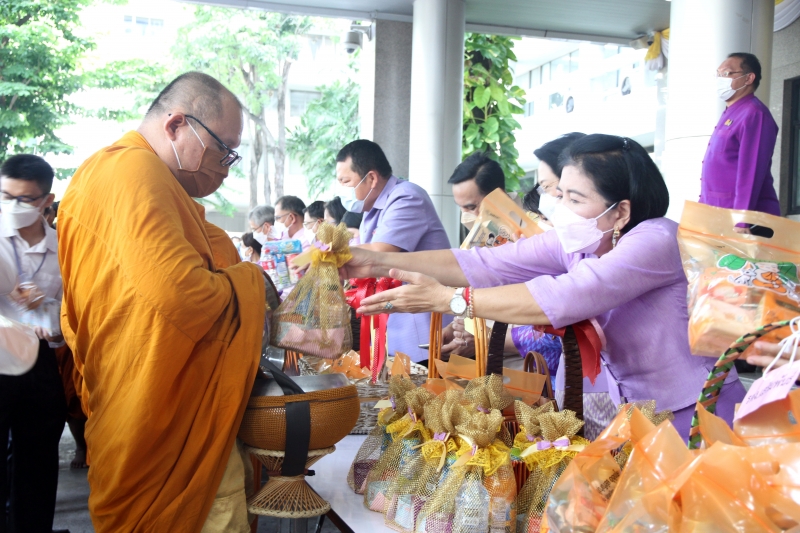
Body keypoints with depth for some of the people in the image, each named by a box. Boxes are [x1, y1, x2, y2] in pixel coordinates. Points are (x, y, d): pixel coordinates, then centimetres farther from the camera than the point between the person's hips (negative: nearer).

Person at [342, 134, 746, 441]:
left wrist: (447, 299, -34)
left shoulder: (656, 242, -23)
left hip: (694, 424, -6)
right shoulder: (576, 244, -2)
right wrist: (380, 263, -17)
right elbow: (487, 264, -10)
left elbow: (562, 298, -34)